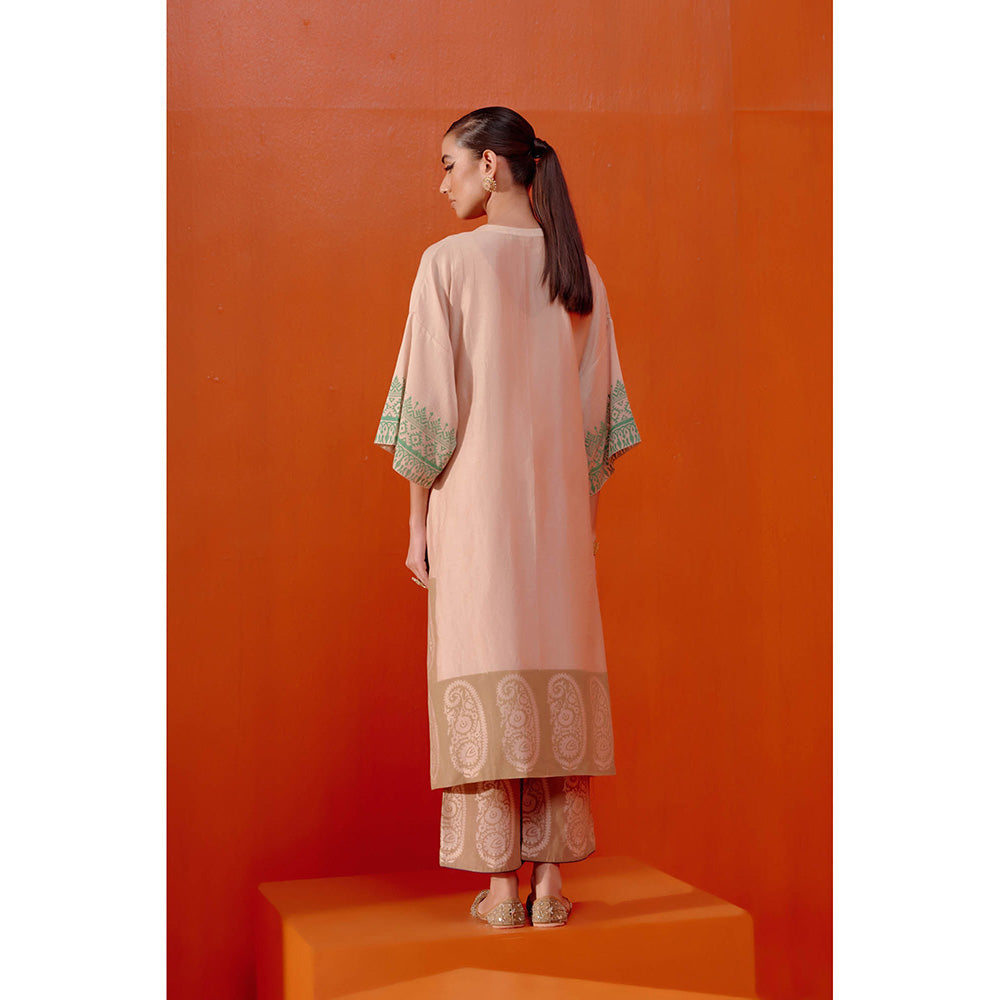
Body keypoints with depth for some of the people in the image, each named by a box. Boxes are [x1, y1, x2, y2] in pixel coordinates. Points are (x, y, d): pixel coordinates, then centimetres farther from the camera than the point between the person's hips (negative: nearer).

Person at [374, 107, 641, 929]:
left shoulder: (449, 262, -6)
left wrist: (417, 521, -2)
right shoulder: (580, 270, 9)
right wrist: (584, 516, 15)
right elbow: (598, 411, 9)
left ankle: (501, 885, 1)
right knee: (558, 674, 7)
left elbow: (431, 404, -8)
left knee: (485, 674, 0)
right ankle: (552, 879, 8)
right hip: (560, 504, 4)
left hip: (474, 500, -4)